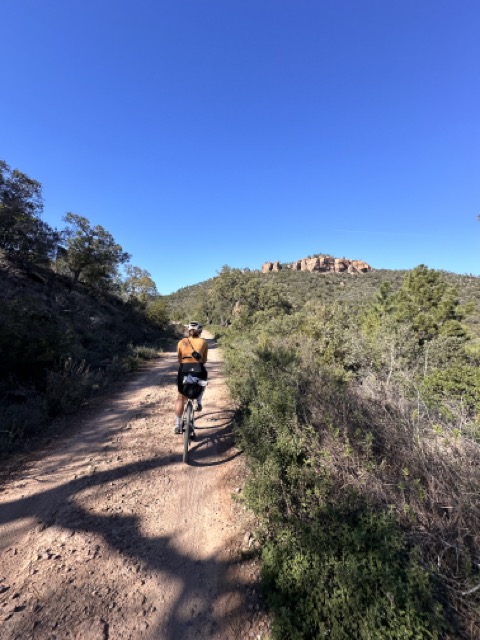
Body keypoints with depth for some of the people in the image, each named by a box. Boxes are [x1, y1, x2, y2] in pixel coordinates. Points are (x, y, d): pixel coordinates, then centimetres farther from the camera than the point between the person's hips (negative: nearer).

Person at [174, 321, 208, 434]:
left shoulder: (182, 342, 14)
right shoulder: (203, 342, 10)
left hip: (184, 370, 1)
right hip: (198, 370, -1)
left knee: (181, 397, 22)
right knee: (202, 381, 36)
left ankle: (177, 425, 23)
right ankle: (198, 401, 20)